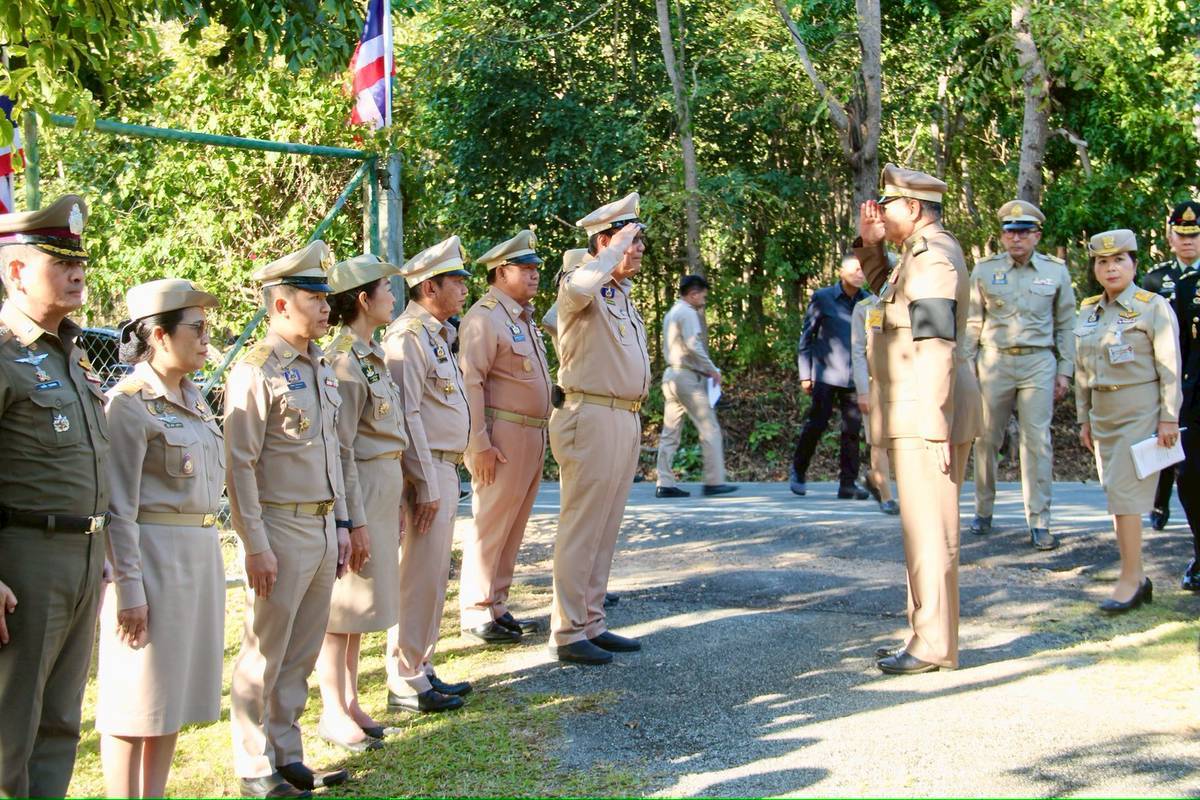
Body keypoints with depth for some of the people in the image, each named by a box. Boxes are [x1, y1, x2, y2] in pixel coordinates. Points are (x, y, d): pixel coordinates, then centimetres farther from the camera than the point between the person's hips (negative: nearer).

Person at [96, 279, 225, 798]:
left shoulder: (194, 399, 13)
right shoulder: (129, 404, -13)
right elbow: (118, 507, -16)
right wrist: (128, 588, -19)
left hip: (200, 555, 9)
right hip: (152, 556, -9)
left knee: (175, 691, 14)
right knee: (136, 698, 0)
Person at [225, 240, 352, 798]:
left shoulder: (321, 367, 13)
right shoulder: (256, 372, -12)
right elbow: (239, 466, -15)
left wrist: (341, 522, 16)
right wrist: (256, 546, -17)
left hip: (324, 528, 8)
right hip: (282, 528, -8)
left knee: (302, 654, 14)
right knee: (265, 655, 3)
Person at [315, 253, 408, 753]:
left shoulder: (372, 354, 12)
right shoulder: (344, 360, -16)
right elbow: (339, 449, -18)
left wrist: (391, 501, 17)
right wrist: (355, 520, -19)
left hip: (385, 484, 9)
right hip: (360, 487, -9)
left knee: (362, 601, 15)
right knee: (344, 604, -1)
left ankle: (349, 701, 24)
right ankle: (332, 712, 9)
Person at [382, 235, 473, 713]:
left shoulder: (438, 335, 17)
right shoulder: (408, 336, -15)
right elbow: (406, 416, -19)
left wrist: (444, 477, 16)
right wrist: (426, 485, -20)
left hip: (444, 470, 10)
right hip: (426, 473, -10)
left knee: (433, 577, 15)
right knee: (420, 579, -5)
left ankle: (420, 670, 24)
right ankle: (406, 684, 3)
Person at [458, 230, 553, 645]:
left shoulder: (525, 317, 18)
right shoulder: (484, 317, -12)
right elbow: (469, 382, -18)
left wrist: (540, 434, 18)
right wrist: (479, 443, -21)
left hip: (533, 436, 9)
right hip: (503, 437, -9)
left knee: (513, 527, 13)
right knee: (491, 524, -3)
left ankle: (497, 607, 21)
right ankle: (476, 613, 4)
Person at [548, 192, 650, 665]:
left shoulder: (624, 296, 18)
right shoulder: (585, 290, -10)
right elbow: (579, 288, -37)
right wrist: (616, 249, -23)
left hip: (626, 419, 9)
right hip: (592, 418, -9)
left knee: (605, 531, 13)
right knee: (582, 528, -6)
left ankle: (591, 624, 21)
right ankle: (567, 634, -1)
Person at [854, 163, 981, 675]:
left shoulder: (931, 256, -16)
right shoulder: (923, 252, 16)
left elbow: (935, 349, -22)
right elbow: (886, 291, 35)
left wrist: (935, 426, -24)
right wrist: (870, 244, 18)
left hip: (927, 416, -11)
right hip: (919, 415, 11)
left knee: (929, 529, -6)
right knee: (923, 526, 15)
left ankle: (934, 646, -1)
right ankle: (927, 635, 23)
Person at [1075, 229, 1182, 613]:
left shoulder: (1154, 307, -5)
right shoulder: (1088, 312, 11)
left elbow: (1170, 367, -7)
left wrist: (1169, 418, -11)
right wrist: (1084, 418, 14)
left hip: (1141, 412, -6)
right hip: (1103, 414, 6)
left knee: (1124, 493, -12)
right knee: (1116, 496, 7)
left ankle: (1130, 578, -4)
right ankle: (1137, 580, 15)